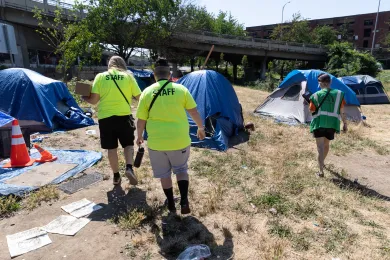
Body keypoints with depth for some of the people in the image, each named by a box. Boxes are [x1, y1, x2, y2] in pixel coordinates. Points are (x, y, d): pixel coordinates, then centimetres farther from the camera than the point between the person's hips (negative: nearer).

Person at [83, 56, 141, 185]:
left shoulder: (100, 77, 3)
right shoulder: (128, 76, 2)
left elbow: (94, 100, -2)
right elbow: (139, 97, 3)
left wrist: (84, 98, 20)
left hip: (105, 117, 1)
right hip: (124, 116, -1)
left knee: (111, 148, 11)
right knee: (128, 144, 15)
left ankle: (116, 176, 21)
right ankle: (129, 168, -6)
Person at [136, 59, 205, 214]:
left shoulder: (147, 92, -2)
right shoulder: (181, 89, -3)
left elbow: (141, 121, 2)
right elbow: (194, 112, 2)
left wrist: (139, 137, 19)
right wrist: (201, 128, 19)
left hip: (156, 141, 0)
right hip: (180, 140, 0)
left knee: (164, 173, 18)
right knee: (181, 169, 21)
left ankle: (171, 204, 29)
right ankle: (184, 201, 10)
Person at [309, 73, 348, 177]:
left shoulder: (316, 95, -2)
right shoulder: (339, 94, 5)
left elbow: (312, 110, 4)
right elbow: (342, 112, 7)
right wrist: (345, 123, 15)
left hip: (319, 123, -3)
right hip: (332, 124, 3)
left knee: (320, 146, -1)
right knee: (326, 144, 23)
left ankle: (321, 171, -9)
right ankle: (322, 162, 45)